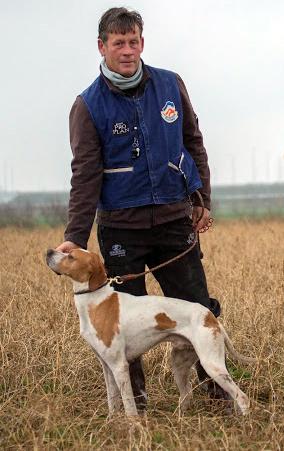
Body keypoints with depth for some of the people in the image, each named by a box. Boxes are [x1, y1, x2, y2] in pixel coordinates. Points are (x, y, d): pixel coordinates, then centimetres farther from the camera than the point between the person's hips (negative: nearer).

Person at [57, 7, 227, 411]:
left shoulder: (170, 85, 3)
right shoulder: (88, 106, -5)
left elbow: (193, 144, 13)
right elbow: (86, 176, -9)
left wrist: (202, 201, 11)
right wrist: (75, 237, -16)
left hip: (175, 221, 2)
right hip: (121, 228, -2)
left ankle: (219, 389, 18)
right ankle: (133, 395, 19)